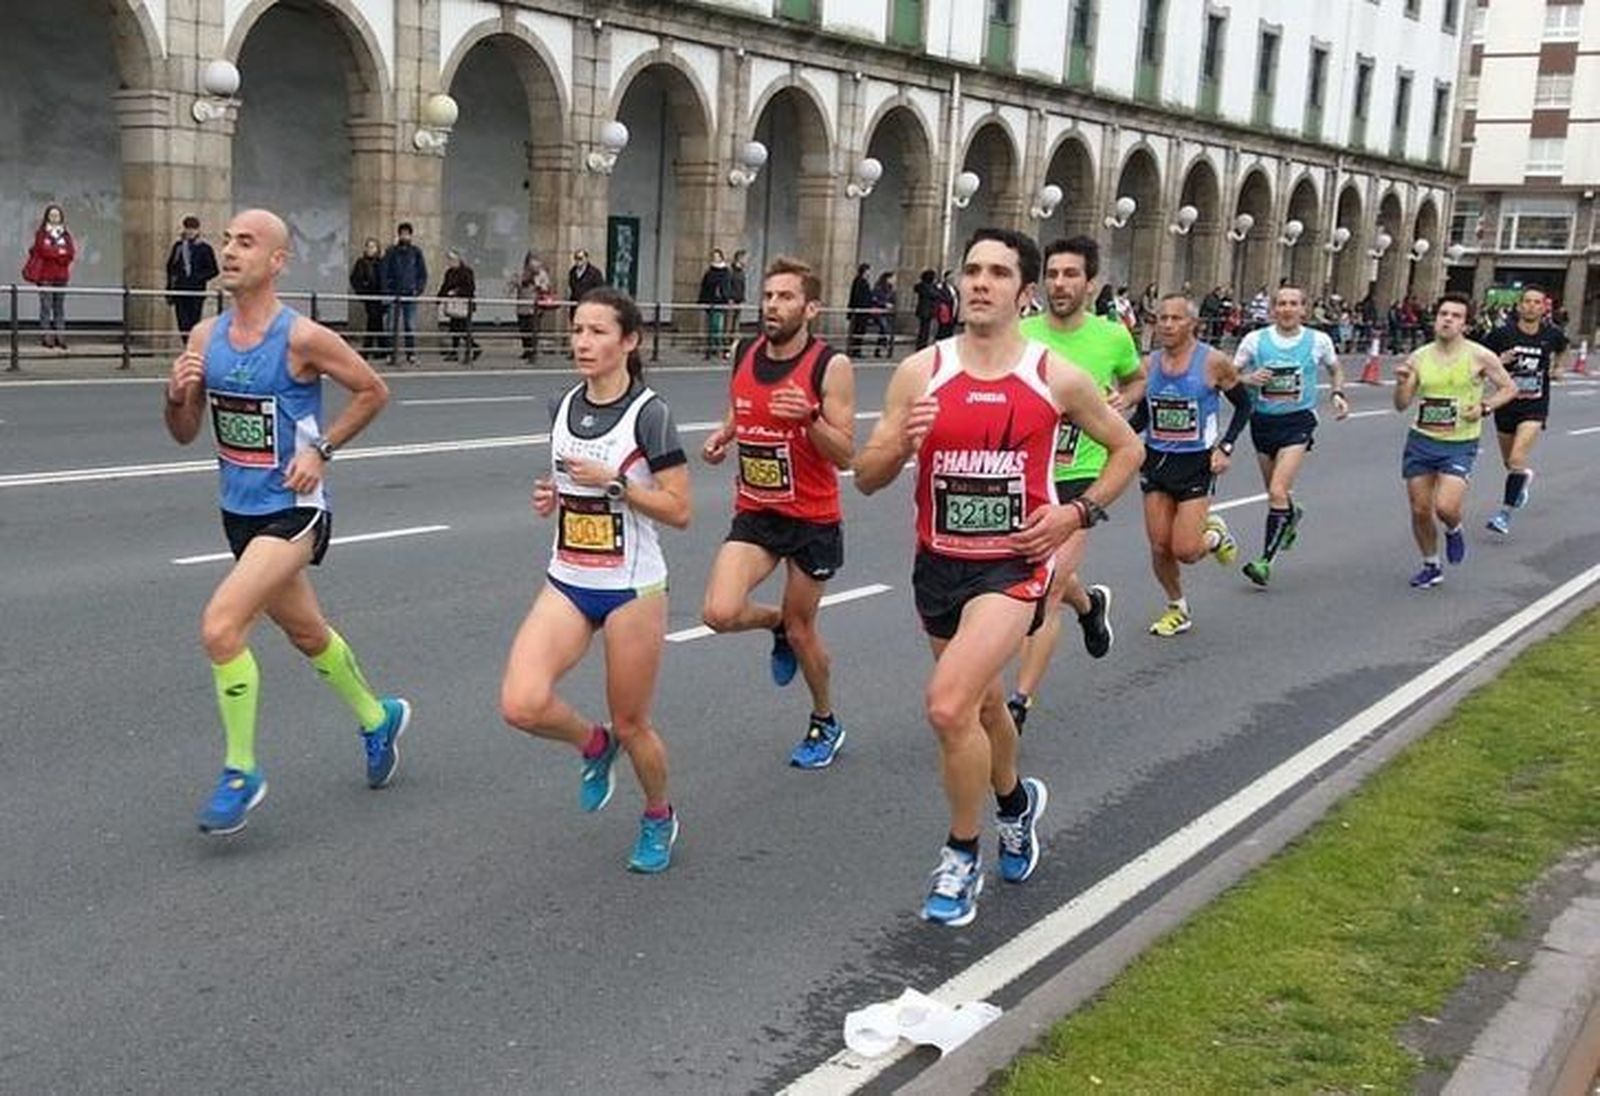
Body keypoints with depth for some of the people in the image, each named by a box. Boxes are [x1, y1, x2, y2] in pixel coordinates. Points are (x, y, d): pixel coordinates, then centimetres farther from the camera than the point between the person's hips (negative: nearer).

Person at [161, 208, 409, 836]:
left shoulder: (302, 337, -16)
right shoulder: (205, 337, 2)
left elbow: (374, 392, -4)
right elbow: (185, 434, 9)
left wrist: (321, 449, -11)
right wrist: (176, 395, -12)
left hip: (293, 510, -7)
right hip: (239, 510, 7)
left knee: (219, 627, -20)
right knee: (306, 633, 21)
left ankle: (241, 775, -3)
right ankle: (379, 719, 46)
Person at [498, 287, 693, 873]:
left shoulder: (649, 414, -13)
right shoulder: (562, 406, 5)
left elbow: (679, 510, -13)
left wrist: (614, 482, -21)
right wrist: (551, 496, 1)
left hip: (632, 589, -5)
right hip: (567, 583, 5)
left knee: (630, 725, 7)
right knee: (522, 705, -16)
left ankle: (659, 816, 37)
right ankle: (594, 744, 17)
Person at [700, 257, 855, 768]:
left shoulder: (831, 367, -15)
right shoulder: (744, 355, 0)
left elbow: (845, 456, -15)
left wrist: (809, 417, -31)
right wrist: (722, 436, 0)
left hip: (813, 519, -4)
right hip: (755, 513, 4)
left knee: (801, 628, 9)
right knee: (720, 614, -16)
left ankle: (825, 723, 37)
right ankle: (778, 623, 21)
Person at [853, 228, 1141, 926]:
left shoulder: (1057, 378, -5)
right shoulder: (921, 371, -3)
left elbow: (1126, 449, 10)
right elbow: (866, 478, -2)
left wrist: (1079, 512, -4)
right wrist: (901, 444, -23)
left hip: (1013, 564, -3)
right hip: (939, 563, 4)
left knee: (949, 706, -21)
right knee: (982, 703, 21)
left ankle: (962, 856, 2)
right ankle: (1016, 800, 53)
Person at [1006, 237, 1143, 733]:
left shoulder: (1113, 337, -4)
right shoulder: (1020, 335, -5)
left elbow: (1137, 377, 18)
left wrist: (1123, 399, -4)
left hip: (1082, 478, -3)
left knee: (1048, 589, -13)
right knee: (1052, 581, 22)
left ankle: (1020, 704, -8)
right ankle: (1090, 604, 58)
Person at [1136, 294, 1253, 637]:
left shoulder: (1213, 362, -10)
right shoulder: (1150, 364, 2)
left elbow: (1243, 405, 2)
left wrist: (1226, 447, -9)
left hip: (1196, 463, -4)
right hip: (1156, 460, 4)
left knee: (1185, 550, -10)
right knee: (1159, 547, 2)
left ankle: (1214, 534, 25)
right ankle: (1177, 609, 25)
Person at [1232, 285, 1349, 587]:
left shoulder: (1318, 341, -2)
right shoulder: (1255, 340, -3)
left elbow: (1335, 369, 17)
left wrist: (1338, 394, 1)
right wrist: (1250, 379, -17)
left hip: (1298, 421, -3)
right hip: (1263, 420, 3)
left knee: (1277, 492, -17)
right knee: (1275, 491, 18)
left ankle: (1265, 560, -13)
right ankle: (1291, 515, 54)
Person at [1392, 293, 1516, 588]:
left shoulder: (1479, 357, -7)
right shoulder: (1418, 357, 1)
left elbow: (1509, 389, 5)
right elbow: (1402, 405, 3)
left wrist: (1485, 407, -12)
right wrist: (1401, 383, -17)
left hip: (1460, 445, -3)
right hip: (1421, 441, 3)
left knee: (1445, 507, -19)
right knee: (1420, 510, 5)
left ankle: (1454, 531, 18)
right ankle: (1431, 566, 26)